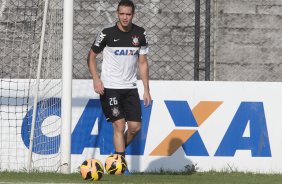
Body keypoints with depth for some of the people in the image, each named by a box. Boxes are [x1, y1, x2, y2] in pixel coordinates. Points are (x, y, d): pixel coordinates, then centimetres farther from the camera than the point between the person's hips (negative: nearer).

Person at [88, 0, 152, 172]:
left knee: (135, 126, -1)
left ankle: (119, 152, 23)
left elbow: (143, 63, 8)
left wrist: (146, 90, 4)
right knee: (119, 124, -12)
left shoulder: (140, 34, 3)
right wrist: (96, 79, -12)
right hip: (109, 87, -4)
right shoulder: (107, 34, -7)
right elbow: (92, 56, 3)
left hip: (130, 87, 4)